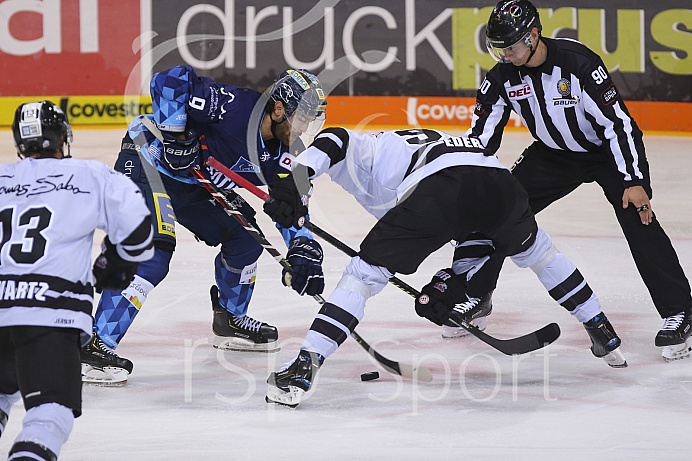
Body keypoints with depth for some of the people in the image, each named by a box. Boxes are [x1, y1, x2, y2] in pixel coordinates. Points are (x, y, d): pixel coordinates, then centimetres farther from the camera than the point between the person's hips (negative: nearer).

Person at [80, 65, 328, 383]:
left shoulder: (281, 155, -2)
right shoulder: (234, 106, -27)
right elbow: (171, 81, -27)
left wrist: (304, 249, -13)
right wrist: (175, 134, -29)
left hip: (192, 180, 9)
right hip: (148, 162, -9)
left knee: (244, 233, 10)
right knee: (153, 254, -23)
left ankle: (230, 320, 32)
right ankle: (97, 343, -27)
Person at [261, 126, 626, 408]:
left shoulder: (366, 151, 32)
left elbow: (335, 141, 7)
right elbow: (481, 240, 36)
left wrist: (297, 178, -4)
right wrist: (451, 284, 33)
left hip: (438, 186, -6)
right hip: (497, 178, 6)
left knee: (365, 271, 4)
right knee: (535, 250, 35)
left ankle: (304, 366, -7)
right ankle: (603, 336, 44)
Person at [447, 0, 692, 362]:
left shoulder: (577, 63, -31)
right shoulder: (502, 77, -14)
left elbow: (617, 121, -30)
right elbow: (481, 136, -6)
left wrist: (635, 182, -34)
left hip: (608, 152, -6)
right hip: (554, 153, 6)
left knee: (637, 218, -24)